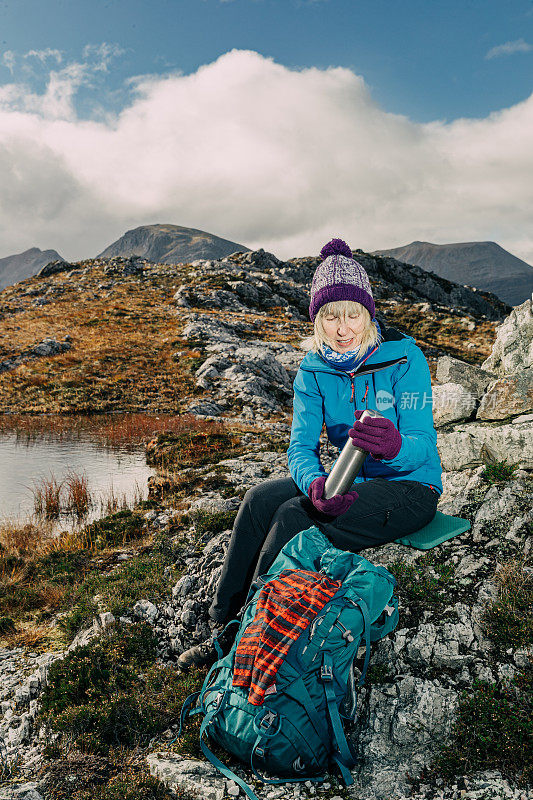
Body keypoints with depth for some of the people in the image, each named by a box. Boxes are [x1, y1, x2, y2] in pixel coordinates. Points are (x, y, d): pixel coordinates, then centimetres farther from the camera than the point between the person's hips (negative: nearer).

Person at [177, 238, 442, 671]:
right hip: (353, 482, 5)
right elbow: (302, 445, -12)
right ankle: (224, 624, -8)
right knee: (261, 499, -18)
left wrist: (394, 447, -47)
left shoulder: (405, 358, -17)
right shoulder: (315, 367, -4)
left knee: (294, 518, -25)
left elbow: (422, 445, -22)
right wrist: (315, 484, -35)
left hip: (410, 486, -5)